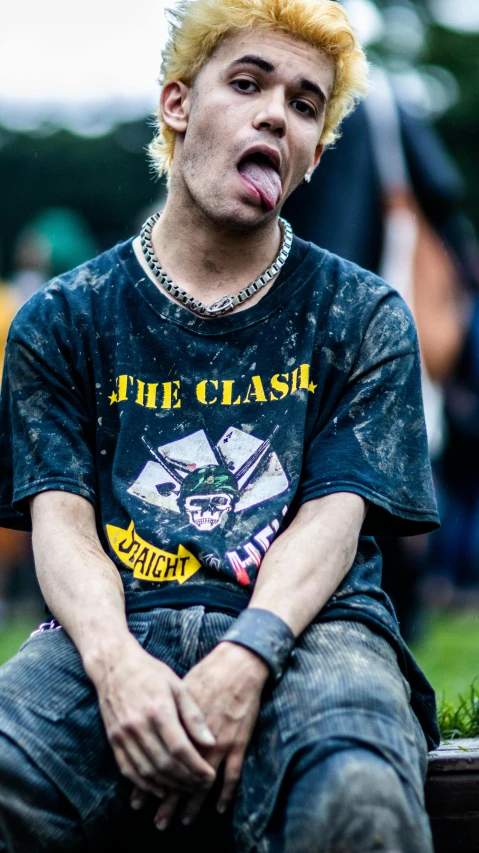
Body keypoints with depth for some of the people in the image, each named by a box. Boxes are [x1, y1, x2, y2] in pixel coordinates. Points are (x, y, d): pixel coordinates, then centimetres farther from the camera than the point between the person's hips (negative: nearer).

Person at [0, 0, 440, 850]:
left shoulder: (363, 317, 16)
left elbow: (334, 516, 3)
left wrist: (244, 663, -18)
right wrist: (115, 662, -19)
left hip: (303, 629, 0)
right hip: (115, 633, 1)